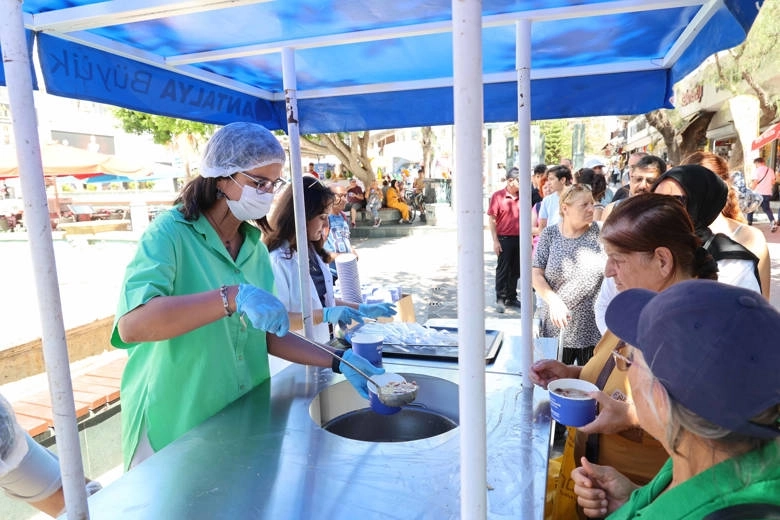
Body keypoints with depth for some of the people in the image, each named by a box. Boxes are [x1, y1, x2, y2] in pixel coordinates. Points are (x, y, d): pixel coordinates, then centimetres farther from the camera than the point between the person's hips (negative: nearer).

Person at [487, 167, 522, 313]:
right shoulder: (498, 196, -7)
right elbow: (491, 219, -6)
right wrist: (495, 241, -10)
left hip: (519, 238, 4)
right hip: (504, 239, -4)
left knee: (515, 271, 13)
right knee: (502, 270, 3)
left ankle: (511, 298, 25)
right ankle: (500, 299, 13)